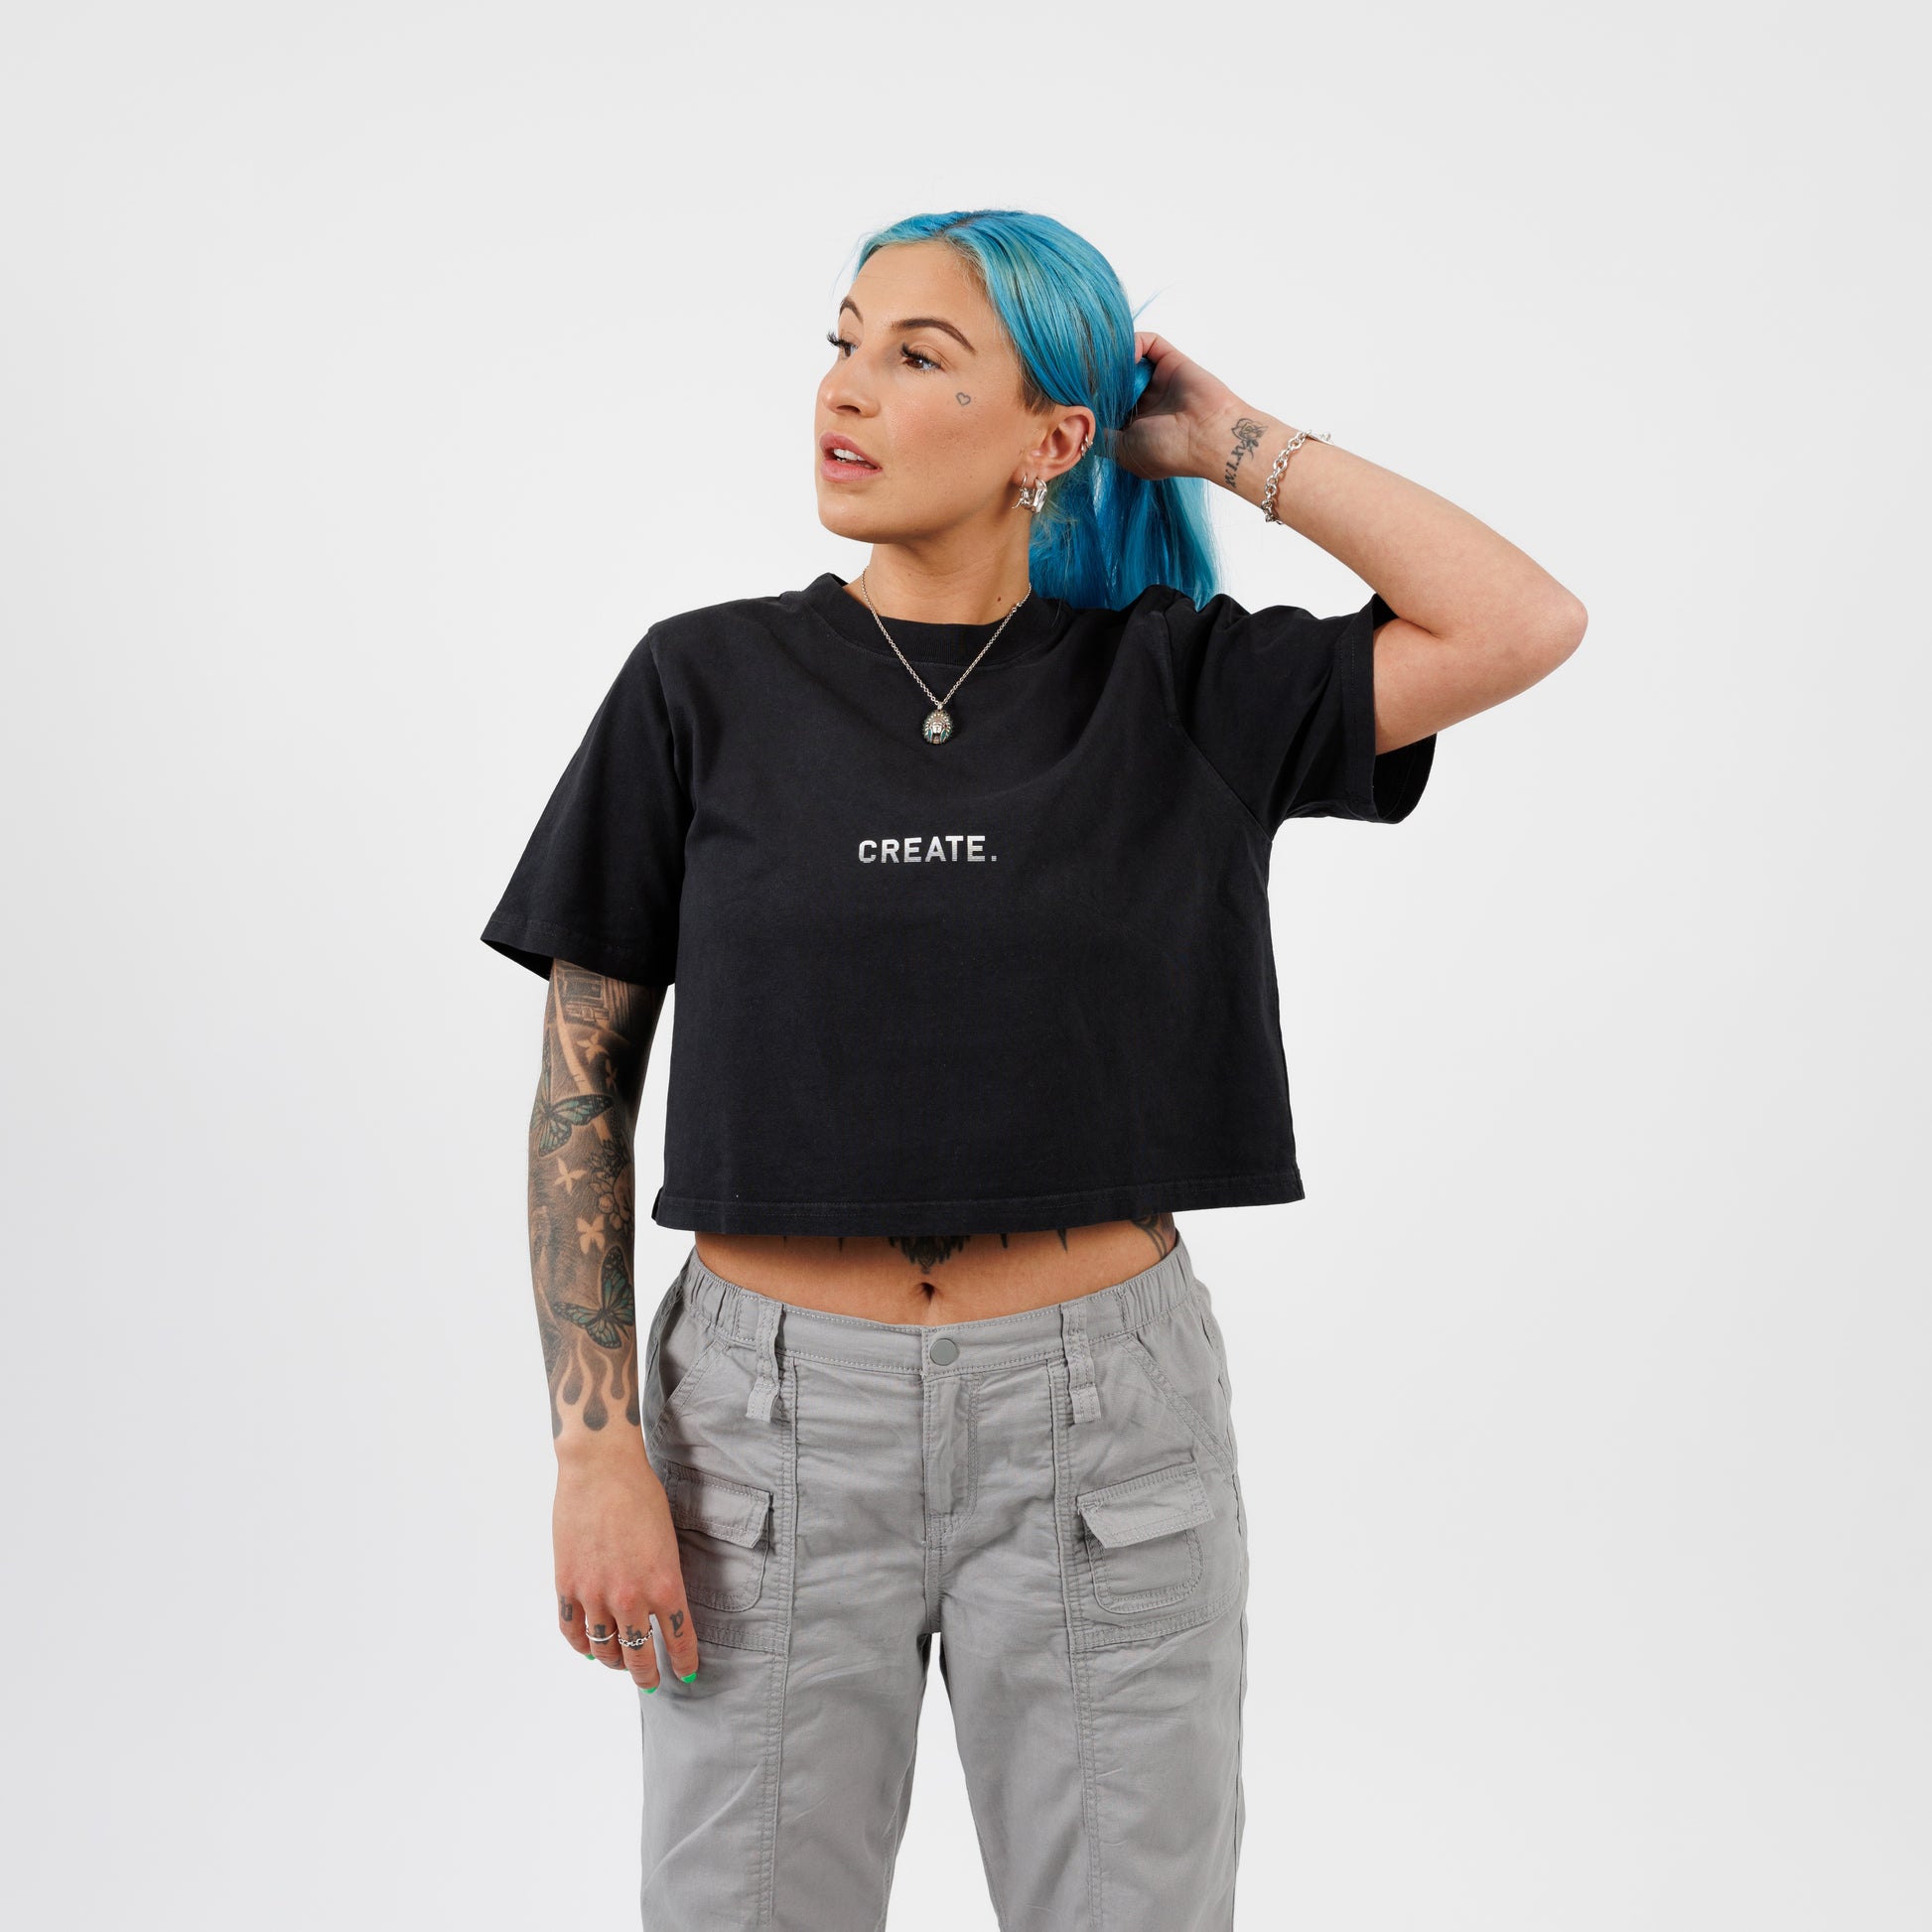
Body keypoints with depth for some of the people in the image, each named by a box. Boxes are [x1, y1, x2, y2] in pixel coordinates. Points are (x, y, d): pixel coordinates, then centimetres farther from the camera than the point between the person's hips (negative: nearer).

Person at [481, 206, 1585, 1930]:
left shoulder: (1174, 685, 1)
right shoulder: (708, 684, 0)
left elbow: (1525, 626, -8)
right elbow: (584, 1086, 0)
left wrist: (1234, 444, -3)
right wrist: (597, 1448, -7)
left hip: (1101, 1416, 1)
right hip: (777, 1409, 0)